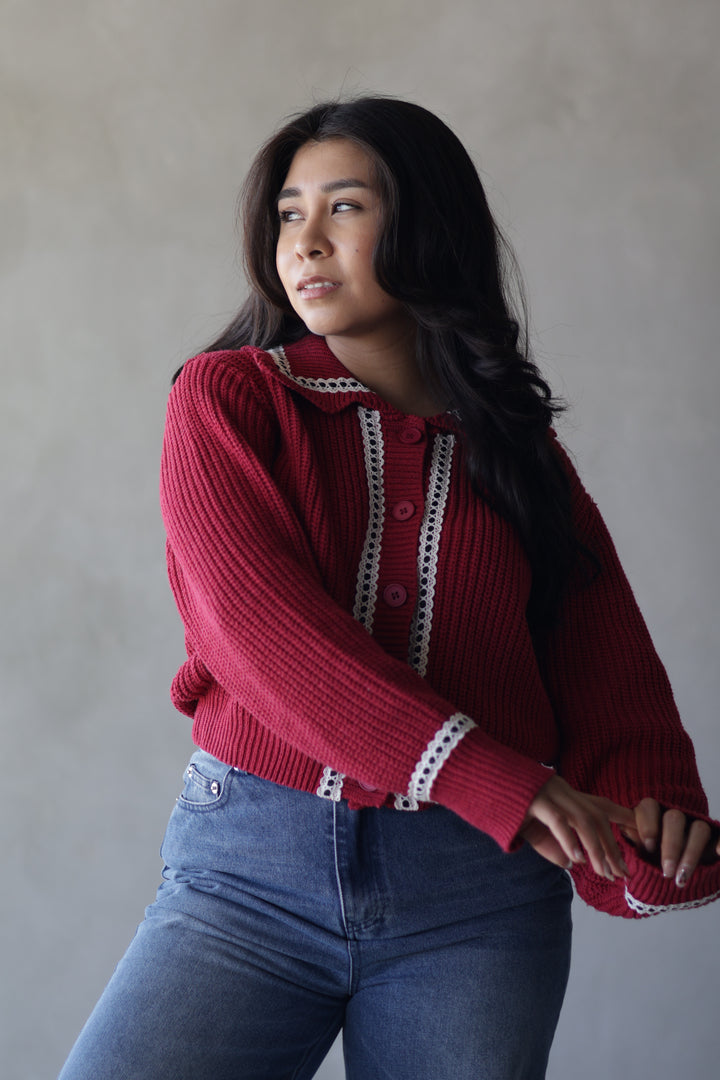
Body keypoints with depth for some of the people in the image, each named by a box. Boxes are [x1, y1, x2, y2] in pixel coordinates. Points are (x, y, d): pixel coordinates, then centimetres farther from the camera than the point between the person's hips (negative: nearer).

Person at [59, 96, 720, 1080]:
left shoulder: (517, 446, 12)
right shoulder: (227, 397, 4)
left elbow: (607, 662, 8)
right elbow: (256, 620, -11)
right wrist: (487, 777, -20)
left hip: (477, 891, 2)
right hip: (250, 872, -2)